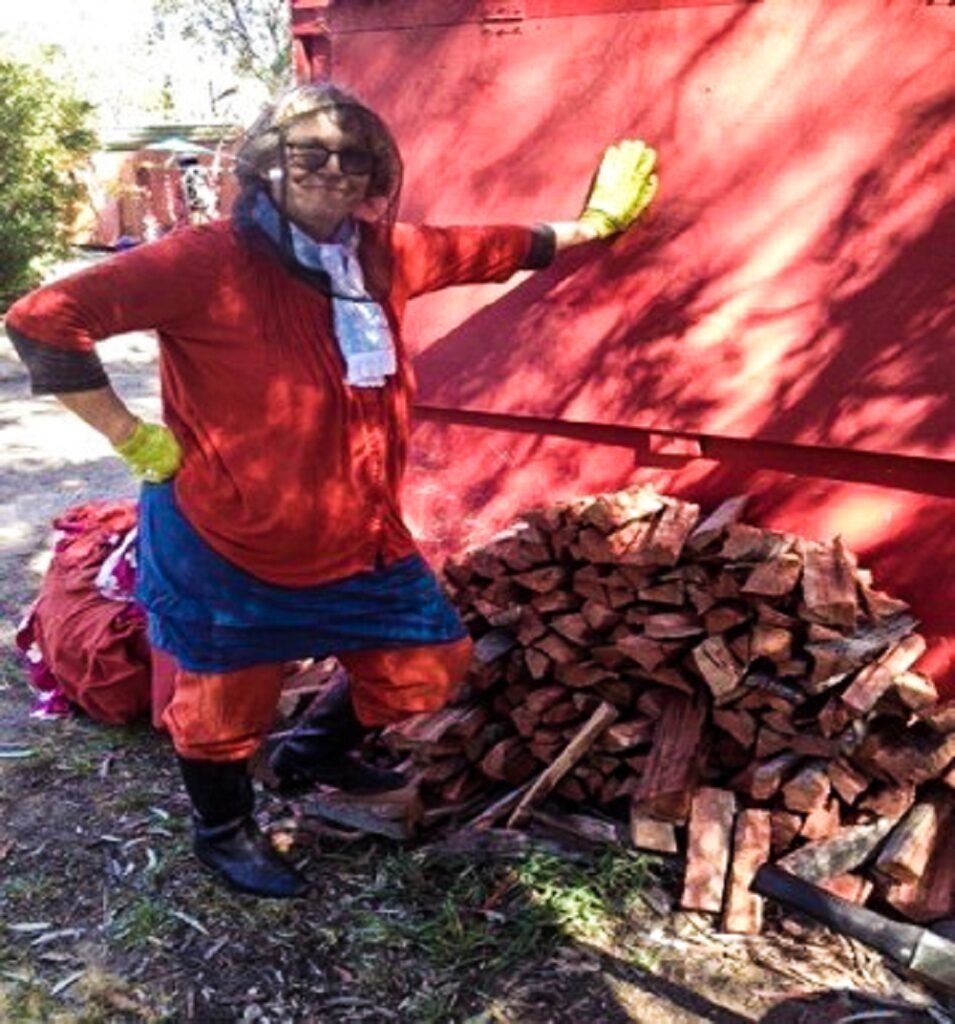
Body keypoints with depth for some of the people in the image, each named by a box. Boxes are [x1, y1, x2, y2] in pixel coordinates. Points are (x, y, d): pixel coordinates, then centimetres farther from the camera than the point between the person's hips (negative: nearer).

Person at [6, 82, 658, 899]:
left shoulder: (382, 255, -1)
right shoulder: (208, 262, -21)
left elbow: (483, 249, 16)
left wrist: (593, 223, 24)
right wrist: (137, 439, -20)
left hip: (355, 537, 7)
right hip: (223, 545, -6)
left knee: (433, 660, 17)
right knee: (224, 710, 13)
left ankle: (315, 752, 45)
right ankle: (225, 832, 46)